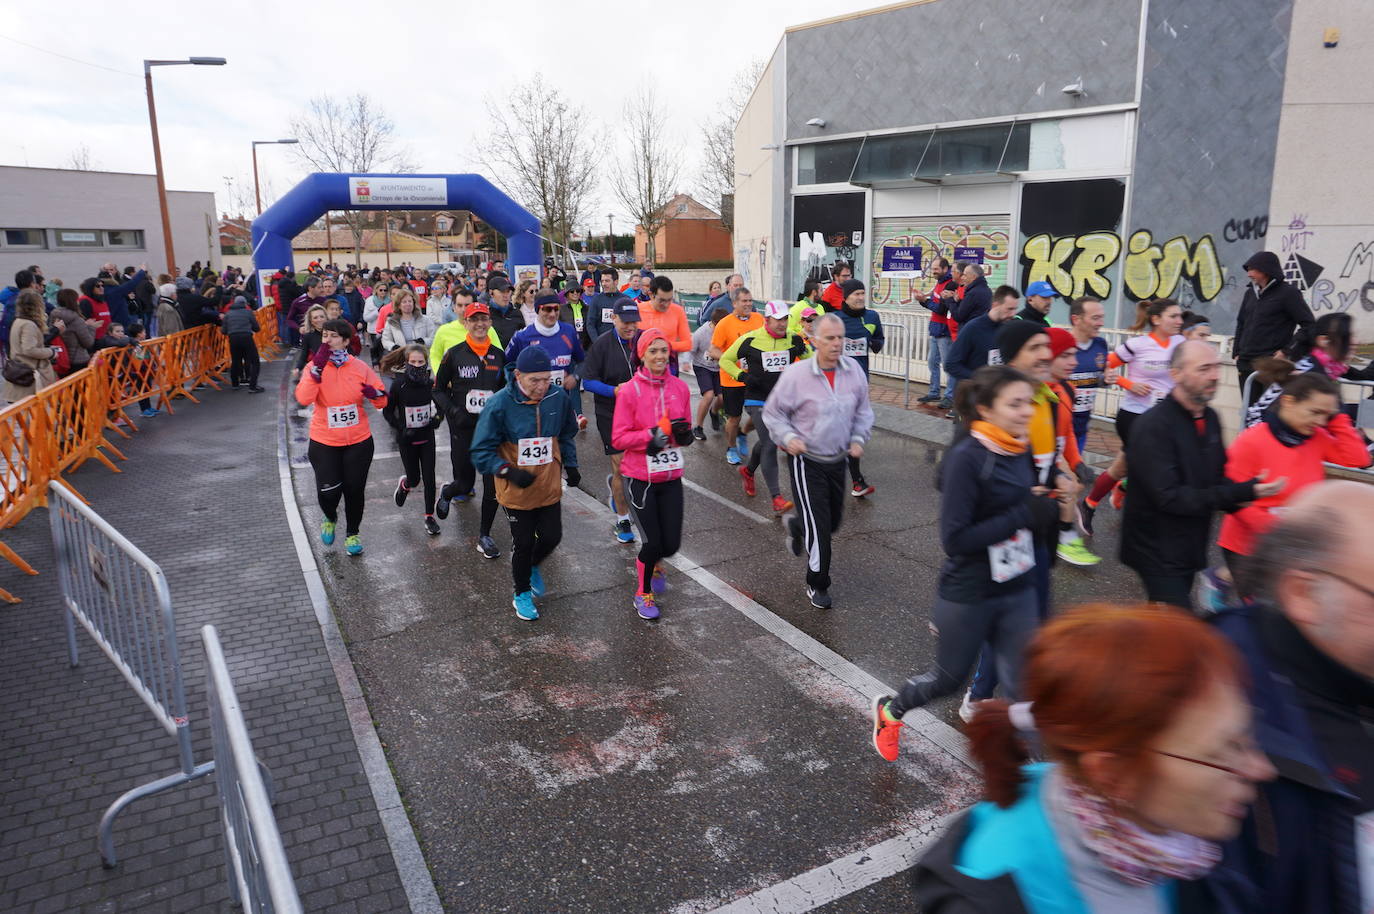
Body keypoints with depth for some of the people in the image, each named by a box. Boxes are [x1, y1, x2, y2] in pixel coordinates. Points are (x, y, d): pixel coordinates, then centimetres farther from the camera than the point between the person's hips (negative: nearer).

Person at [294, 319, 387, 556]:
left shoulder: (360, 368, -3)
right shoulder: (314, 367, -6)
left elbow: (382, 401, 3)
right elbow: (303, 398, -23)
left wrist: (374, 393, -20)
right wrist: (318, 367, -29)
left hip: (358, 442, 1)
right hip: (324, 442, -1)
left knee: (355, 490, 7)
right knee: (328, 492, -8)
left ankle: (352, 534, 31)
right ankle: (330, 519, 29)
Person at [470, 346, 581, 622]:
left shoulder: (559, 398, -9)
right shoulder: (499, 404, -21)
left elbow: (567, 435, 12)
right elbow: (481, 452, -14)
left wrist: (570, 464, 5)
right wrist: (509, 472, -26)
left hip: (550, 487, 3)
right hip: (516, 491, -3)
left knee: (552, 537, 10)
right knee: (523, 542, 8)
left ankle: (533, 567, 45)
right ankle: (522, 594, 34)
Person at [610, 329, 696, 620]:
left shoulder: (680, 387, 1)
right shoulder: (629, 391, -11)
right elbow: (618, 439, -12)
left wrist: (684, 434, -10)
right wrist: (652, 435, -23)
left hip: (671, 477, 4)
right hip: (639, 478, -4)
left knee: (671, 544, 4)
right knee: (652, 542, -1)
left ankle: (653, 562, 42)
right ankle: (643, 593, 27)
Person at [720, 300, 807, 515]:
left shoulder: (793, 340, 2)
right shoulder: (750, 340, -7)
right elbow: (725, 360, 4)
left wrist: (802, 351, -9)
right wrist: (742, 376, -12)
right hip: (757, 401, -5)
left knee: (766, 443, 19)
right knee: (770, 445, -15)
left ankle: (748, 471, 50)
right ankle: (777, 499, -16)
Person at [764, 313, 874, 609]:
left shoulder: (854, 370, -4)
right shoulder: (796, 374, -17)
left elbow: (863, 410, 10)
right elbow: (772, 412, -6)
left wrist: (859, 439, -4)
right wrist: (788, 437, -21)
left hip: (838, 459, 5)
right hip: (806, 460, -5)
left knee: (834, 520, 19)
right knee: (819, 528, -5)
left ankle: (795, 525, 52)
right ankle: (817, 586, 16)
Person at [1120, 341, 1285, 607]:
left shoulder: (1210, 418, 5)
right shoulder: (1152, 427, -21)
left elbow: (1218, 475, 16)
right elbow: (1168, 497, -26)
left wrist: (1241, 495, -7)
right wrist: (1240, 493, -27)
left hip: (1190, 547, 8)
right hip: (1158, 552, -8)